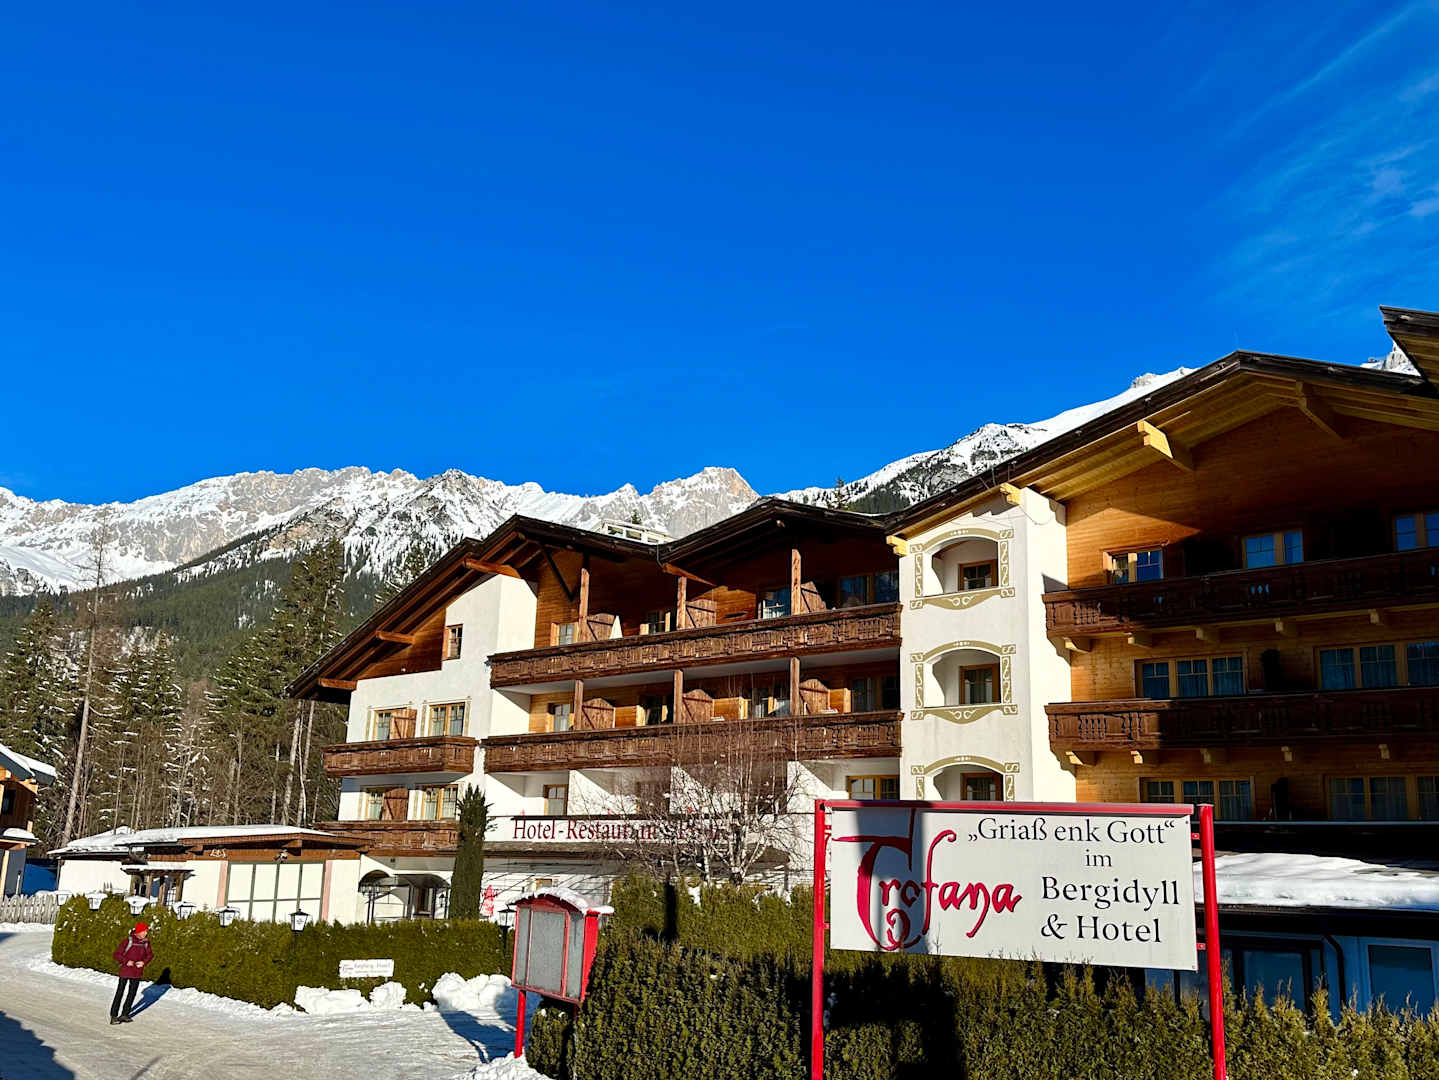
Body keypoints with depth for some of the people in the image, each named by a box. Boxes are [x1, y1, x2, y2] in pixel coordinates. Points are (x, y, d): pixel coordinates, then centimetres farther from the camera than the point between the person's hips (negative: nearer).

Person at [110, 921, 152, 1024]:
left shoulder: (146, 942, 0)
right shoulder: (129, 941, -15)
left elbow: (150, 955, 11)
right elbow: (117, 954, -10)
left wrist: (144, 962, -7)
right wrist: (126, 961, -21)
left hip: (137, 973, 5)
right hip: (125, 971, -5)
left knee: (132, 993, 10)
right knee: (120, 993, 0)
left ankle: (125, 1014, 21)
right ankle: (113, 1016, 8)